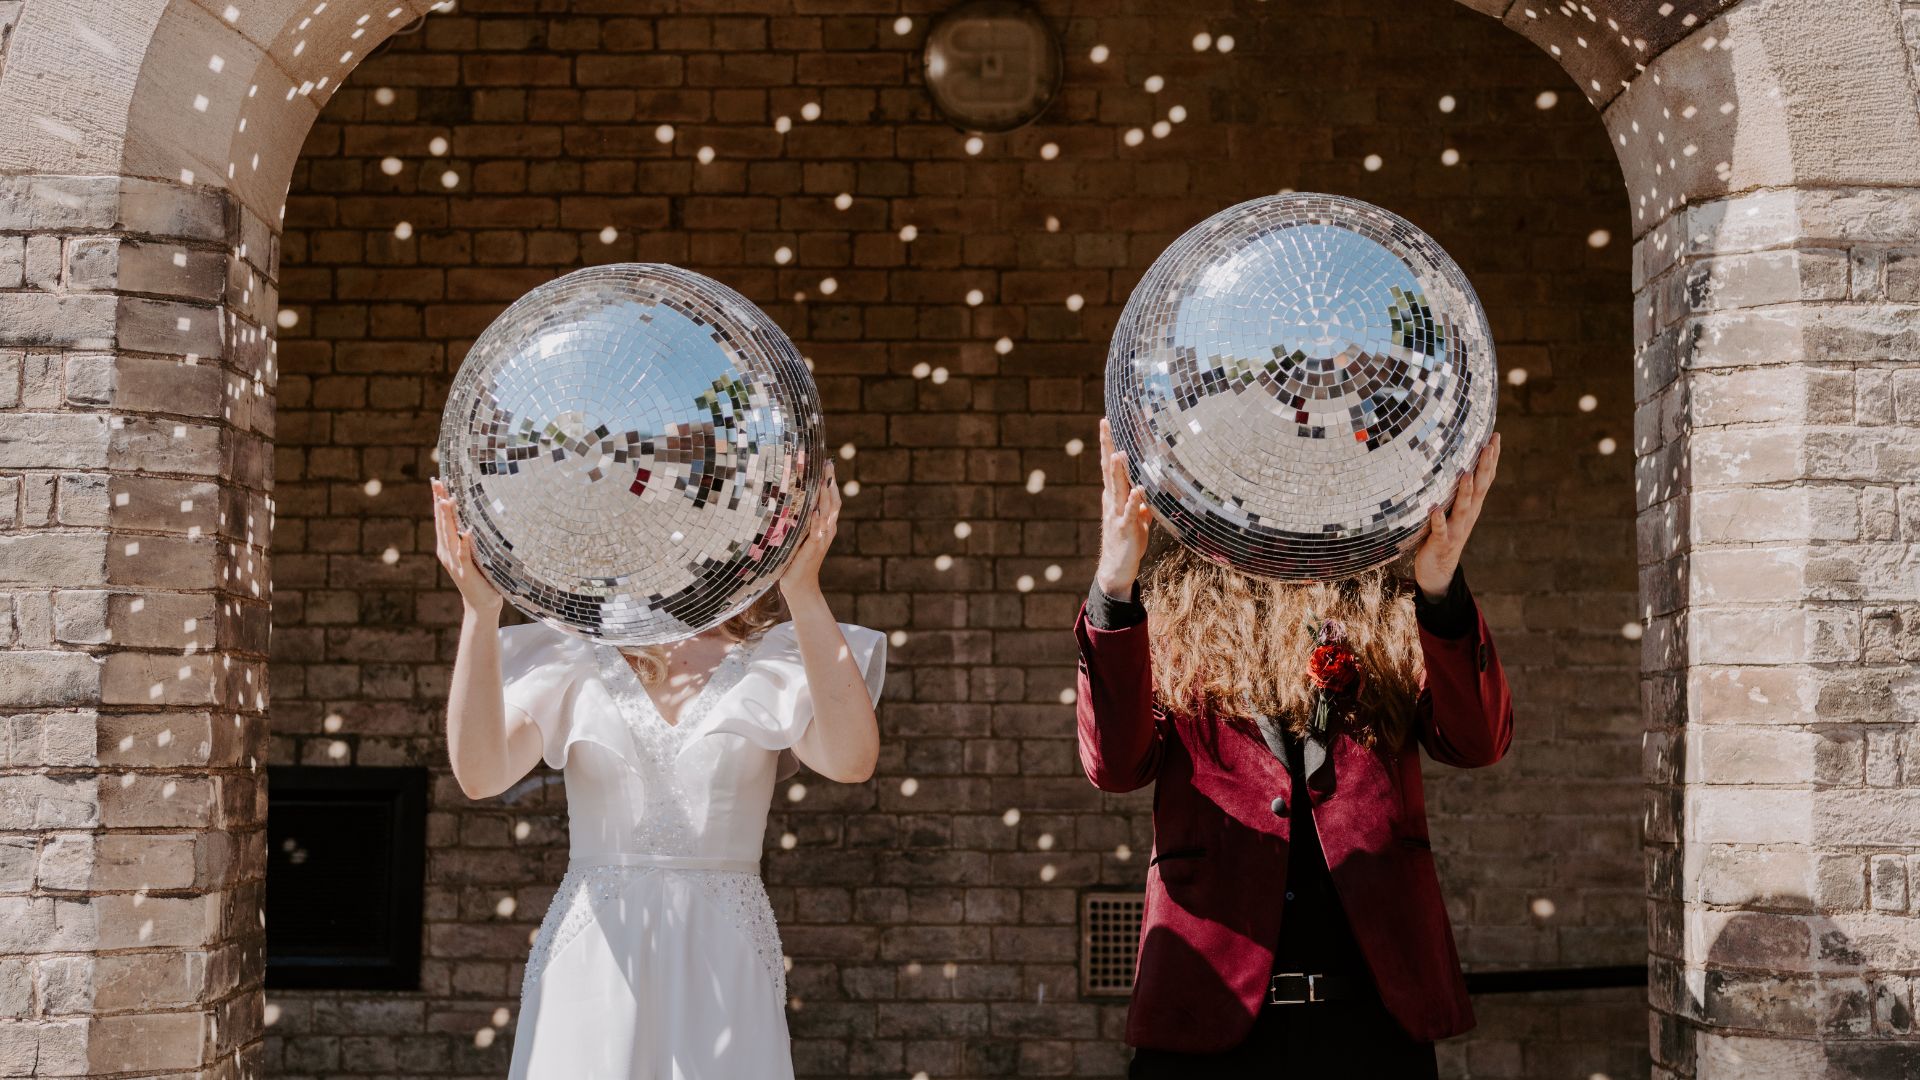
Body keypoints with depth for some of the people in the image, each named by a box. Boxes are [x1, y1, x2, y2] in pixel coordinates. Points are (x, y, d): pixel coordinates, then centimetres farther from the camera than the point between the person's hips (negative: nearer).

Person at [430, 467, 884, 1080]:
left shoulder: (770, 663, 3)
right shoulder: (576, 661, 6)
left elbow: (851, 760, -18)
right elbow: (480, 773, -10)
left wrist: (804, 592, -27)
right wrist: (481, 611, -22)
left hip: (723, 967, 0)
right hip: (591, 964, 1)